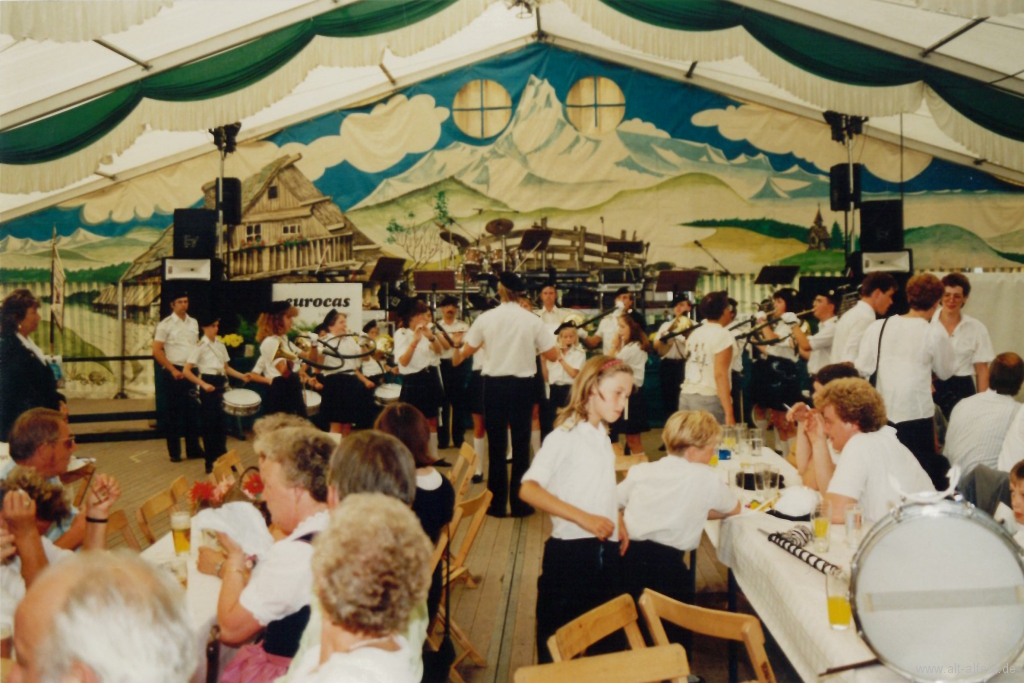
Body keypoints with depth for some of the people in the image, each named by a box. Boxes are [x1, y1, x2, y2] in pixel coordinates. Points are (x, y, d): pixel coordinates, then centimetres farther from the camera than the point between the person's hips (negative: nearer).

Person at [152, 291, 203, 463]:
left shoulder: (194, 322, 12)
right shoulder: (165, 324, -4)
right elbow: (156, 351, -8)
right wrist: (172, 370, -12)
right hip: (174, 373, -5)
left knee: (193, 411, 8)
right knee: (174, 413, 2)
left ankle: (193, 449, 18)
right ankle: (174, 452, 10)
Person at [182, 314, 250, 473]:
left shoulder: (220, 345, 10)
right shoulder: (200, 346, -8)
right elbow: (186, 371, -13)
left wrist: (242, 376, 2)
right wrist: (203, 384, -22)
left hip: (221, 384, 6)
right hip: (208, 385, -6)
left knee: (221, 422, 11)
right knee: (209, 424, 0)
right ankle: (210, 462, 8)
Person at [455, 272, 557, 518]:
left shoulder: (486, 318, -5)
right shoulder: (532, 321, -7)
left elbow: (466, 352, 3)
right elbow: (552, 355, -3)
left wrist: (457, 355, 25)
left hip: (494, 384, 1)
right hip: (523, 384, 0)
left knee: (496, 444, 8)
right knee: (521, 444, 8)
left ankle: (497, 503, 13)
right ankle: (519, 503, 12)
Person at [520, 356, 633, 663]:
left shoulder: (602, 437, 11)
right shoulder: (564, 436, -13)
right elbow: (528, 489, -23)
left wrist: (617, 521, 3)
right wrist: (584, 518, -27)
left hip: (605, 551, 8)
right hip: (571, 553, -8)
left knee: (606, 635, 15)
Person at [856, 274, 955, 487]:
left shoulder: (877, 327, -1)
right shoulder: (935, 334, -9)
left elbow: (863, 368, 1)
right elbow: (945, 371, 5)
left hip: (880, 413, 4)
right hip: (916, 414, -3)